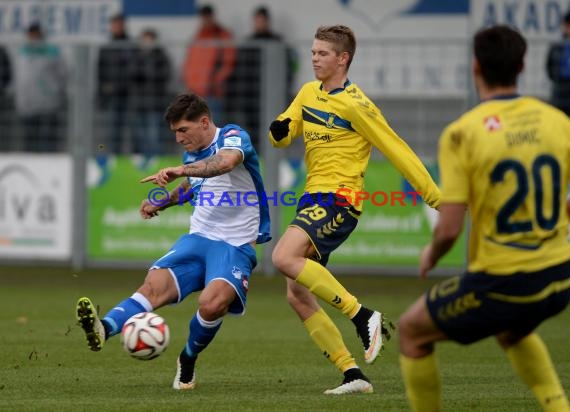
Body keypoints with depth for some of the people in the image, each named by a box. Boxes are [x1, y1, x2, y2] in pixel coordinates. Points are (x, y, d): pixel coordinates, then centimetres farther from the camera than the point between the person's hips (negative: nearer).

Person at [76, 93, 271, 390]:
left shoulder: (233, 137, -9)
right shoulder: (192, 154, 14)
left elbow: (226, 162, -35)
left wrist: (179, 171, -48)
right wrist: (162, 203, 23)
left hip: (235, 246, -6)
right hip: (197, 239, 6)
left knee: (212, 303, -32)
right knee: (153, 286, -23)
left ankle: (188, 360, -4)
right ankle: (103, 329, -46)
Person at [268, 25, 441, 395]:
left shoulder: (356, 105, -11)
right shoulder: (308, 93, 13)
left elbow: (397, 150, -9)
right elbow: (283, 135, 14)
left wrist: (437, 199, -9)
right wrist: (279, 131, -12)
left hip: (338, 200, -8)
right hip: (313, 198, 8)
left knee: (284, 258, -30)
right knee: (297, 295, 2)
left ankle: (363, 317, -24)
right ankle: (353, 375, 4)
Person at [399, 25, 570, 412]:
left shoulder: (461, 133, -13)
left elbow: (450, 229, -15)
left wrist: (431, 255, 7)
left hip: (499, 283, -5)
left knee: (412, 332, 19)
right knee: (512, 331, 38)